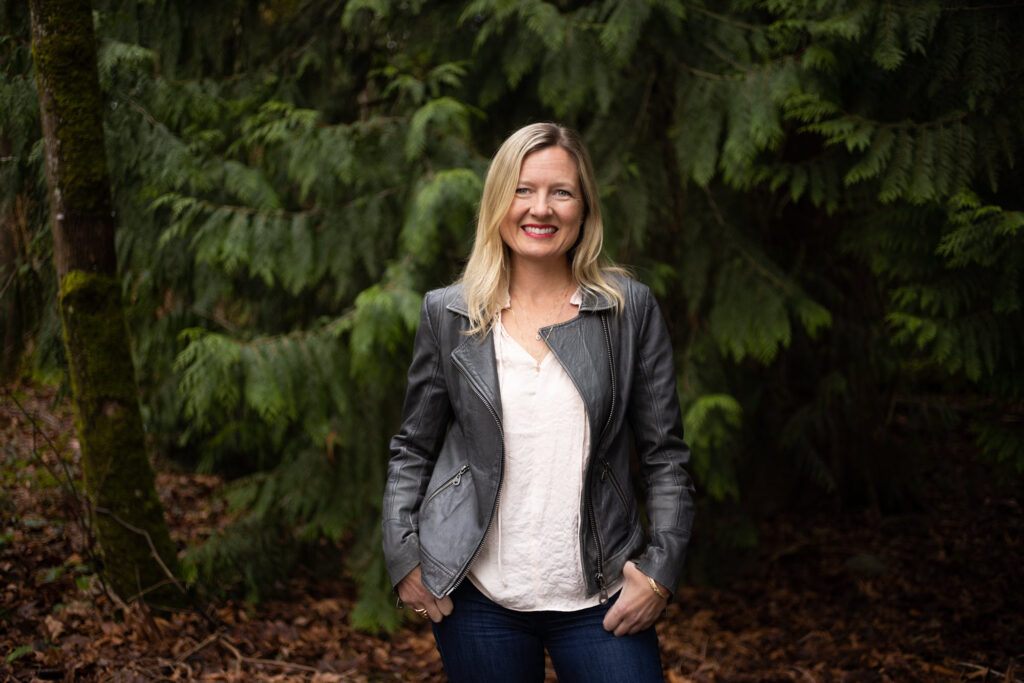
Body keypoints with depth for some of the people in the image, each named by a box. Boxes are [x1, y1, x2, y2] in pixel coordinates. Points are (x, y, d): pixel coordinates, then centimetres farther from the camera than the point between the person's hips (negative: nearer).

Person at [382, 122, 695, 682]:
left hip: (602, 598, 0)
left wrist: (661, 570, -4)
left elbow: (665, 455, 3)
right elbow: (412, 450, 9)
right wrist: (404, 559, 0)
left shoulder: (631, 309, 1)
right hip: (479, 597, 0)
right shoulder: (447, 314, 3)